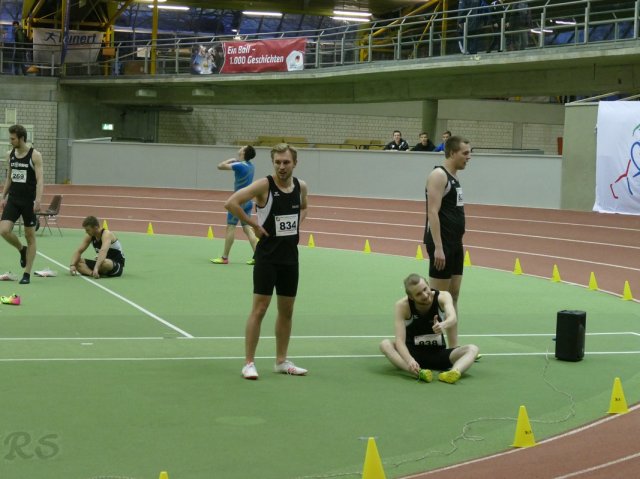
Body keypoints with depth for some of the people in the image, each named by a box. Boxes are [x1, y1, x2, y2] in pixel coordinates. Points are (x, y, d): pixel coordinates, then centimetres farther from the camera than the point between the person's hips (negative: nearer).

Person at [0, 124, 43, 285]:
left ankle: (27, 274, 10)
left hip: (29, 201, -4)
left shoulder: (35, 155, -9)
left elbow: (40, 180, -14)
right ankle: (22, 250, 18)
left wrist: (38, 200, -25)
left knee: (30, 236, 3)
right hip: (13, 199, 4)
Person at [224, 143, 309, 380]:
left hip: (290, 256, 6)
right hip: (267, 256, -6)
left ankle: (281, 361, 23)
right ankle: (249, 363, -1)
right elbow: (231, 203, -21)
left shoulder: (301, 186, 5)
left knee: (287, 310, 12)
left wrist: (297, 224, 8)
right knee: (260, 308, -7)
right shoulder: (264, 185, -13)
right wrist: (254, 223, -17)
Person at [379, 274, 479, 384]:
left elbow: (453, 319, -33)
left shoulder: (443, 297, -12)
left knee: (472, 349, -22)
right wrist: (409, 360, -46)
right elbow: (400, 340, -26)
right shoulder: (402, 305, -16)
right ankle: (418, 372, -53)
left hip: (438, 354, 1)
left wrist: (443, 325, -58)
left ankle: (455, 372, -54)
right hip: (413, 353, -1)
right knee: (385, 344, -29)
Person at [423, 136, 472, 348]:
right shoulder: (439, 175, -12)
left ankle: (454, 346, 15)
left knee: (453, 295, 10)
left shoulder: (453, 176, 16)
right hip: (441, 244, -9)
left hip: (455, 243, 9)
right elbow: (433, 212, -20)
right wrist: (438, 247, -25)